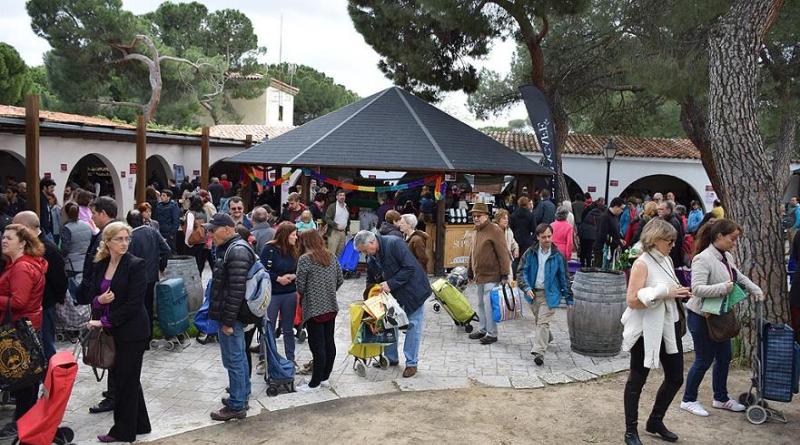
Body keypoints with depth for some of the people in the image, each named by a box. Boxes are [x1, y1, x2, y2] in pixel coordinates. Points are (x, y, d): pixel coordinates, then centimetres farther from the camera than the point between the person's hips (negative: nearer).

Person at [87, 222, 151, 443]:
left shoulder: (136, 265, -12)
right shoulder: (100, 265, 7)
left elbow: (134, 303, -17)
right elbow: (92, 294, 11)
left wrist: (105, 321, -16)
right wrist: (99, 300, -12)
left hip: (131, 332, -6)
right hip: (110, 332, 6)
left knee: (125, 380, 3)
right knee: (128, 378, 16)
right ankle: (139, 424, 30)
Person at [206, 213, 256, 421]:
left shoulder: (237, 251, -19)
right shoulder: (229, 248, 14)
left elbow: (236, 289, -24)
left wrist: (228, 321, -22)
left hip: (231, 315, -10)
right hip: (231, 314, 10)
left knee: (234, 360, -3)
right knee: (239, 356, 18)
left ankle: (236, 406, 5)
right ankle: (242, 396, 29)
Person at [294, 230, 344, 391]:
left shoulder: (305, 259, -12)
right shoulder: (331, 257, 6)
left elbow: (300, 284, -10)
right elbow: (340, 280, 10)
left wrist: (301, 295, 11)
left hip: (314, 308, -6)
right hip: (331, 307, 6)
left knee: (317, 345, -1)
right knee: (329, 342, 12)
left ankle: (315, 382, 7)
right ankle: (325, 377, 23)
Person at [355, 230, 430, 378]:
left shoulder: (395, 244, -24)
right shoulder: (370, 258, -1)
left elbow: (410, 268, -27)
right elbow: (371, 281, 11)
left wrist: (391, 284, -28)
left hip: (413, 290, -7)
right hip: (393, 294, 7)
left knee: (413, 326, 0)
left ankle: (411, 363, 10)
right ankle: (391, 358, 26)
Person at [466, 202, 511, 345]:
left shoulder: (495, 231, -13)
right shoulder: (477, 231, 14)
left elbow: (503, 254, -16)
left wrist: (504, 274, -18)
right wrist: (470, 271, 23)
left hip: (491, 276, -9)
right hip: (480, 276, 9)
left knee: (489, 304, -7)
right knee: (481, 304, 17)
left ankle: (492, 333, 2)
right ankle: (483, 330, 29)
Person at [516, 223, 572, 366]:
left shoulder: (557, 255, -3)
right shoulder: (530, 253, 0)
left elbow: (564, 278, 3)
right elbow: (521, 272, -1)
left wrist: (569, 298, 4)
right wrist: (526, 288, -17)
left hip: (549, 294, -3)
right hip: (533, 293, 3)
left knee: (543, 322, -14)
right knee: (538, 321, 18)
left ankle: (539, 352, -17)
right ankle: (546, 338, 46)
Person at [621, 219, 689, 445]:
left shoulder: (666, 260, 9)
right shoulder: (642, 263, -16)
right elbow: (632, 300, -24)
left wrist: (680, 293, 4)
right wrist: (665, 293, -25)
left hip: (669, 327, 8)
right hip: (647, 331, -8)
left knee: (675, 378, 14)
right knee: (637, 379, 5)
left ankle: (655, 422, 34)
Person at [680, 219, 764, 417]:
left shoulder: (727, 257, 5)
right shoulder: (703, 259, -22)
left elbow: (739, 277, 23)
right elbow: (697, 288, -31)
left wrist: (755, 290, 13)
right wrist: (723, 288, -35)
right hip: (701, 317, -9)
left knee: (724, 357, 17)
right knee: (704, 360, 1)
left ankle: (721, 398, 34)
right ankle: (688, 400, 18)